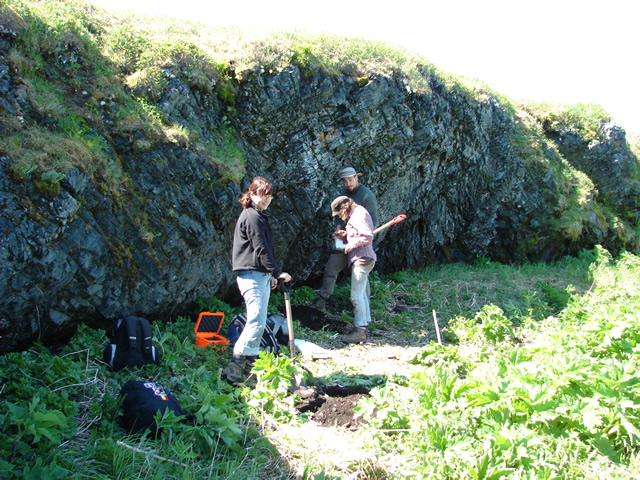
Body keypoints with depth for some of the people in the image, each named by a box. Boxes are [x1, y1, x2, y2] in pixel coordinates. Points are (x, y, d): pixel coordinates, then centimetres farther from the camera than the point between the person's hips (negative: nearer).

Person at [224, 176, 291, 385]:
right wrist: (277, 272, -18)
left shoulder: (258, 216, 19)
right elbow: (261, 249, -18)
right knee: (257, 322, -13)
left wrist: (271, 274, 22)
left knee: (257, 323, 12)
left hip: (260, 276, 11)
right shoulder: (251, 217, -13)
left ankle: (249, 366, 20)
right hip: (252, 276, -10)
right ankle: (234, 366, -8)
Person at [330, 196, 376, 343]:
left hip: (361, 259, -11)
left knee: (356, 295, -10)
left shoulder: (358, 214, -14)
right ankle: (364, 325, 24)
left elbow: (367, 236, -24)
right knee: (362, 294, 16)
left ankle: (359, 330, -6)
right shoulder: (355, 214, 18)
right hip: (361, 259, 11)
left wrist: (351, 245, -16)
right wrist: (345, 235, 9)